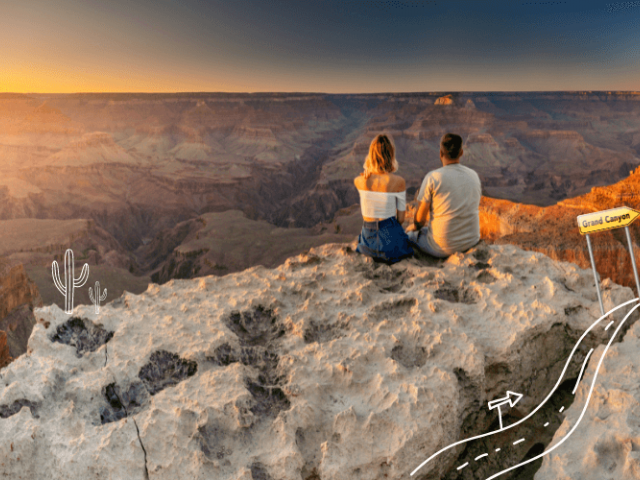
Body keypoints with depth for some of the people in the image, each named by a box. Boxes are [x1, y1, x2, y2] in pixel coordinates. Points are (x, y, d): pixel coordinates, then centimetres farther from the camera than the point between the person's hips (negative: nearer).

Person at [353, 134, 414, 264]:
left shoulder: (359, 181, -8)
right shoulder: (398, 181, -16)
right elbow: (401, 219, -8)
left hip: (367, 237, 4)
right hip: (389, 238, -4)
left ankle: (371, 253, 18)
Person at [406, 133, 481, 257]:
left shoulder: (432, 177, -15)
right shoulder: (474, 176, 2)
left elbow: (420, 218, -11)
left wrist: (414, 226, 14)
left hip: (443, 247, -5)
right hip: (472, 242, 6)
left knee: (409, 233, 21)